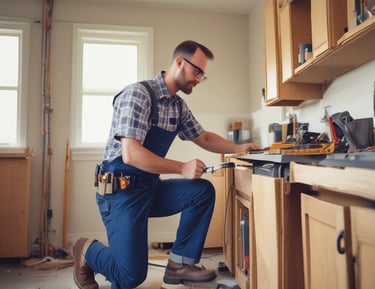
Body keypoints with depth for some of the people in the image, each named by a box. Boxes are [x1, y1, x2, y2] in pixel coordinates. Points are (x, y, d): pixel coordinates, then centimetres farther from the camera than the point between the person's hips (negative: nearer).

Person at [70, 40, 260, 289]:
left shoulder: (179, 105, 6)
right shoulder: (138, 94, -18)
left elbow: (203, 138, 18)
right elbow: (131, 154, -27)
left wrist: (237, 148, 5)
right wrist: (182, 168, -27)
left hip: (150, 187, 8)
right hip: (122, 189, -8)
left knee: (203, 191, -8)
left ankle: (180, 263, 3)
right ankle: (87, 251, 21)